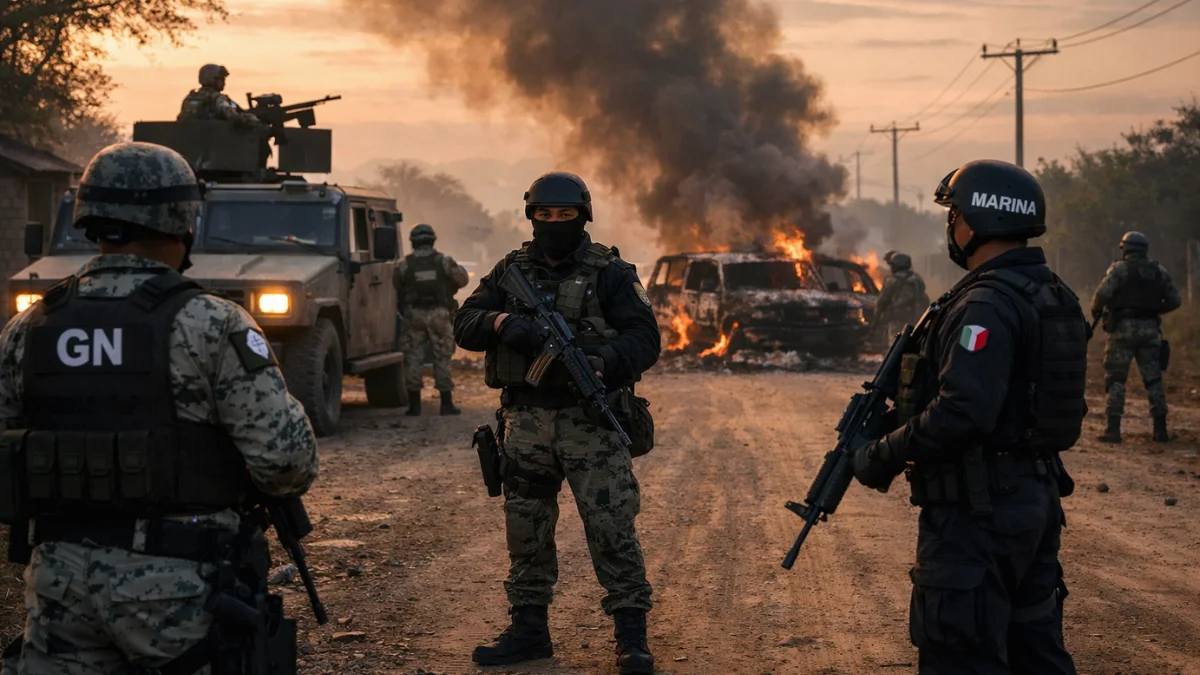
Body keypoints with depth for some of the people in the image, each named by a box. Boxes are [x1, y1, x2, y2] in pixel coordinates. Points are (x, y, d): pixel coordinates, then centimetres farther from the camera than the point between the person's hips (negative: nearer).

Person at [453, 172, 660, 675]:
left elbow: (645, 339, -7)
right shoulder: (510, 271, 12)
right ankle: (528, 629, 22)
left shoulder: (609, 273, 0)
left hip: (590, 420, -4)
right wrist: (500, 322, -15)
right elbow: (464, 326, 7)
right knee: (525, 528, 10)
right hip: (525, 420, 4)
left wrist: (603, 362, -26)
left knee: (611, 525, -7)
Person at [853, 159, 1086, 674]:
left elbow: (962, 412, -29)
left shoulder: (986, 305, -19)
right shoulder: (1054, 298, 12)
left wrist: (883, 457, -17)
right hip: (1038, 501, 10)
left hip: (978, 512, -10)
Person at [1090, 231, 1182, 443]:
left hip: (1124, 328, -4)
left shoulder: (1119, 268, -4)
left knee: (1116, 378, 1)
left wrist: (1095, 310, 3)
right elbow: (1175, 301, 8)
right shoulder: (1160, 271, 9)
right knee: (1153, 379, 10)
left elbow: (1103, 293, -16)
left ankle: (1113, 429, -3)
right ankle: (1161, 429, 8)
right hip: (1150, 330, 4)